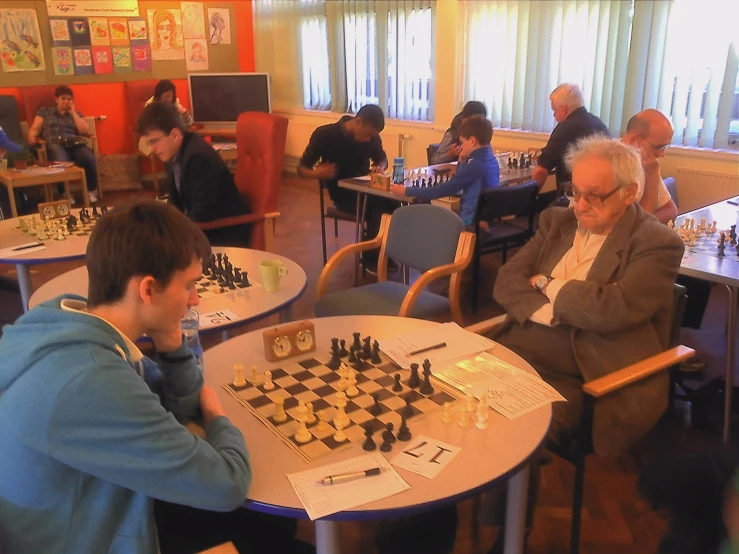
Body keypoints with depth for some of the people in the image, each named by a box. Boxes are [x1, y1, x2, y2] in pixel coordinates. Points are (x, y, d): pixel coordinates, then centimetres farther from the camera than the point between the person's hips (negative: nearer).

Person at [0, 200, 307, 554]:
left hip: (103, 513, 7)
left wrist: (170, 343, -14)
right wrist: (217, 416, -8)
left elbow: (182, 405, 6)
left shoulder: (74, 325, -7)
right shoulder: (90, 381, -36)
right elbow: (228, 485, -28)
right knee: (273, 512, 5)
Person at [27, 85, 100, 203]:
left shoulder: (76, 114, 26)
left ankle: (92, 190, -13)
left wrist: (73, 112, 10)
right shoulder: (44, 111, 22)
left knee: (90, 159, -34)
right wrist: (32, 138, -11)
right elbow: (34, 129, 13)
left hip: (74, 143, 2)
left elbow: (85, 131, 9)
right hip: (54, 143, -2)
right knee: (62, 162, -40)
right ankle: (64, 193, -20)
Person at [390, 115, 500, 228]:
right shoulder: (490, 159, 7)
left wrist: (406, 191, -16)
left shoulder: (475, 165, -23)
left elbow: (442, 190, -22)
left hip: (472, 223, -9)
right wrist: (463, 160, 6)